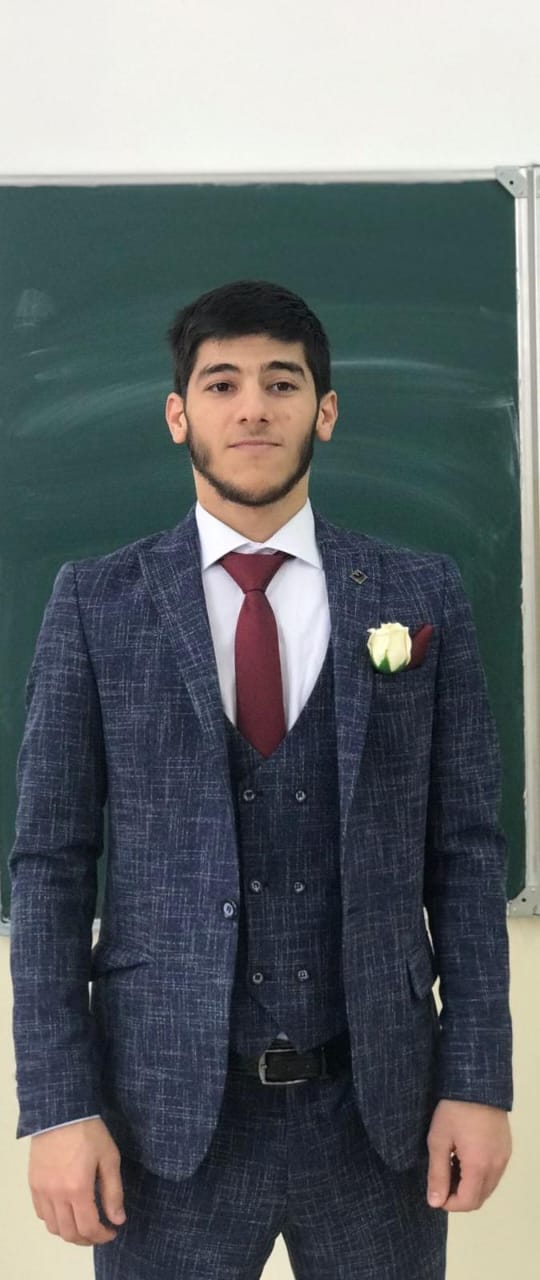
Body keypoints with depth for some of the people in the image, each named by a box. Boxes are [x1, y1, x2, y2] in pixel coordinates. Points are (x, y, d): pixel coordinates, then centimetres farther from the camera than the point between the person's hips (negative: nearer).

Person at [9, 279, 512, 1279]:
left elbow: (465, 849, 2)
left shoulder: (421, 595, 2)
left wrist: (477, 1082, -2)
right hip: (167, 1112, -1)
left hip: (378, 1106, 1)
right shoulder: (96, 602, -1)